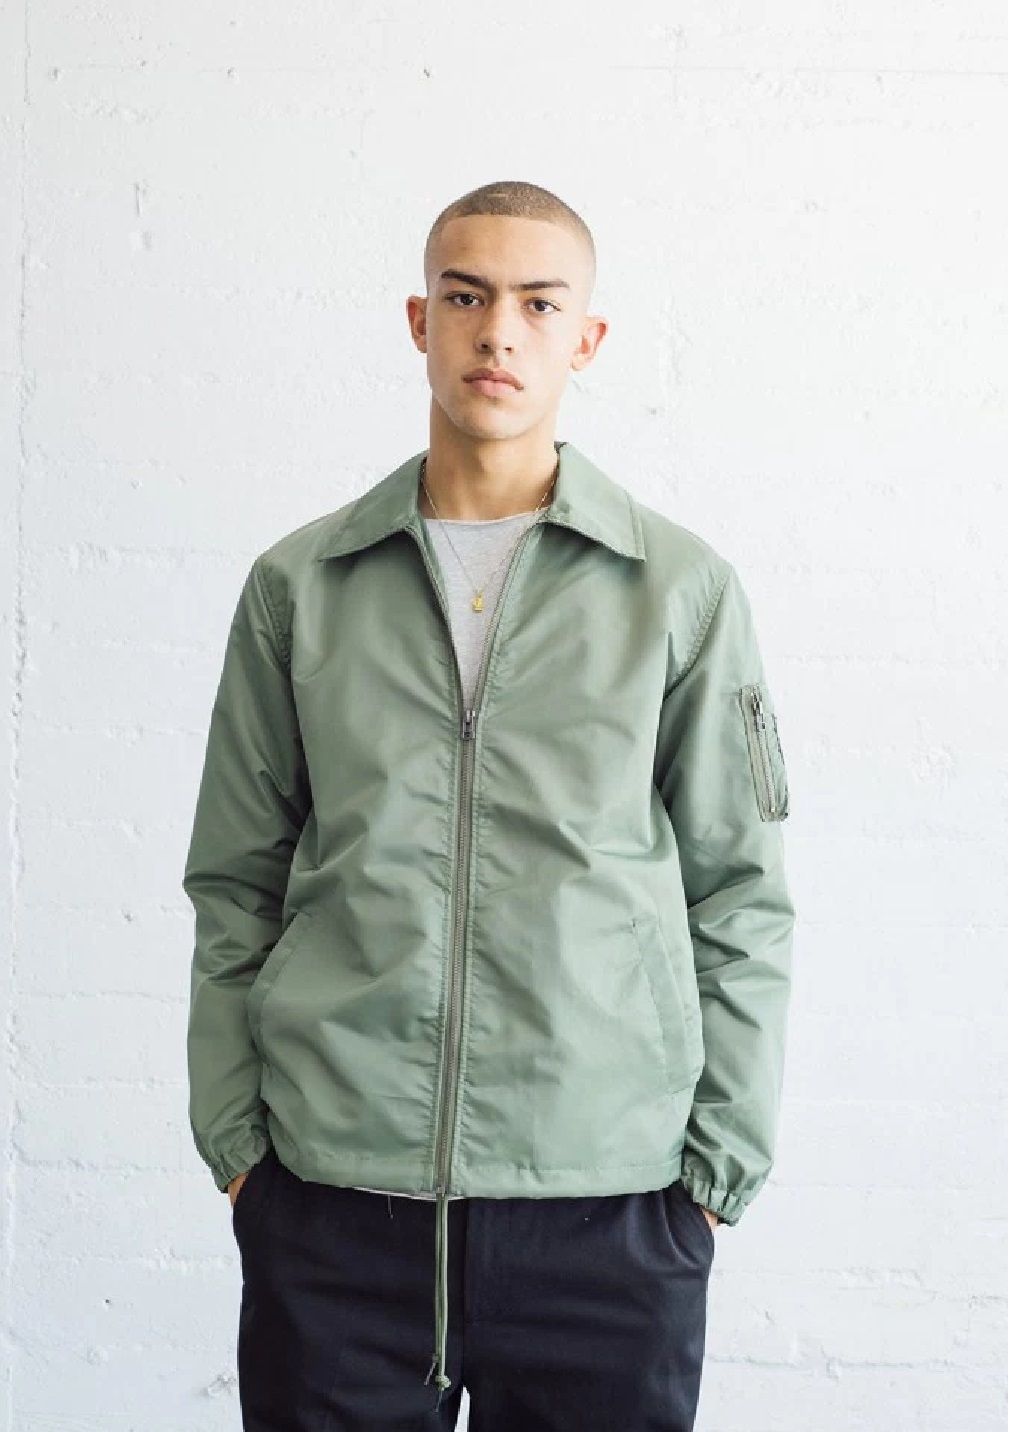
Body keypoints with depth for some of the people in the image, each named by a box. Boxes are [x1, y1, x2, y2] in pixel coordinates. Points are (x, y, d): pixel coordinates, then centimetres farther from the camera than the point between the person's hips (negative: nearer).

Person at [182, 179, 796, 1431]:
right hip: (331, 1194, 1)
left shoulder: (683, 590, 2)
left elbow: (742, 899, 4)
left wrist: (718, 1167, 1)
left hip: (607, 1198, 0)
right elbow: (234, 888, 9)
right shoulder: (298, 586, 6)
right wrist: (233, 1140, 4)